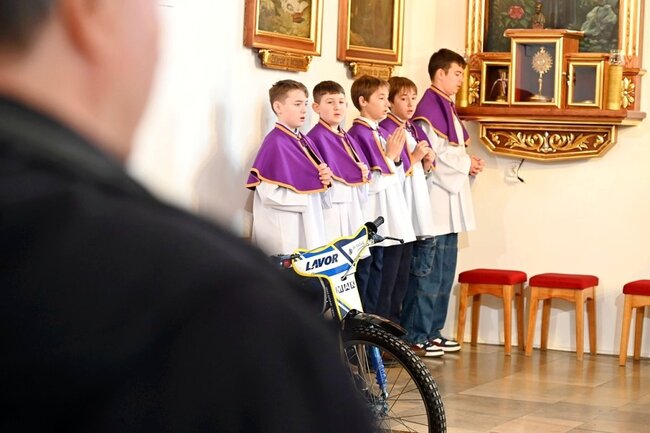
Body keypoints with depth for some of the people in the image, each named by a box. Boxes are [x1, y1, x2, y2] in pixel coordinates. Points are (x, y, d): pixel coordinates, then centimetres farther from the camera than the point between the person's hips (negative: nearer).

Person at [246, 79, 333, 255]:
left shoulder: (306, 142, 12)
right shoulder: (275, 142, -13)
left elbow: (317, 177, 18)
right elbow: (270, 194, -20)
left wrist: (324, 180, -5)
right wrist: (309, 189, -13)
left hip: (309, 226, 8)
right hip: (285, 231, -8)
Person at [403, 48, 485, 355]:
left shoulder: (447, 106, 18)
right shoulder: (430, 106, -12)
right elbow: (434, 154, -19)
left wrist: (469, 164, 2)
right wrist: (468, 163, -6)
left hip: (451, 203, 10)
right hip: (434, 202, -10)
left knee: (445, 272, 13)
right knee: (427, 272, -6)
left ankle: (433, 332, 20)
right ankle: (415, 336, 1)